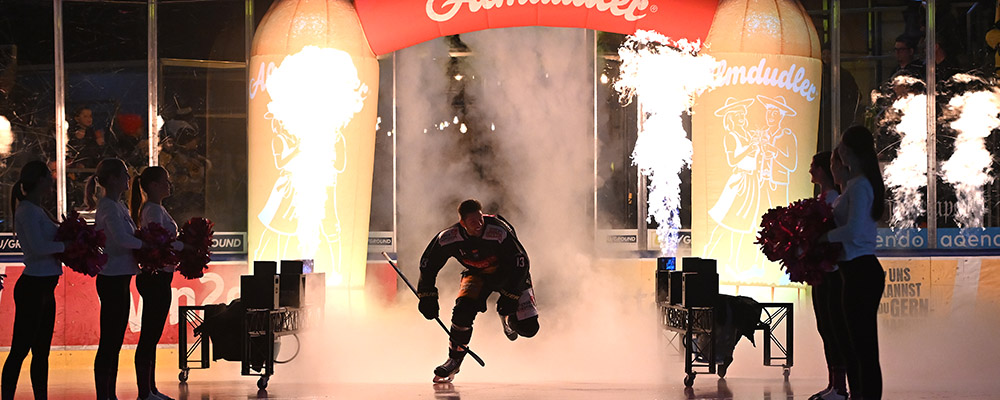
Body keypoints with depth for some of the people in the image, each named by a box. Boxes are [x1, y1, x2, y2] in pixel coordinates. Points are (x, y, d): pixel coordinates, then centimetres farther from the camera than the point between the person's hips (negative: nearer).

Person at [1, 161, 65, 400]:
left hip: (44, 288, 10)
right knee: (20, 349, -7)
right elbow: (38, 247, -22)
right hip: (33, 286, -10)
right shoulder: (27, 210, -12)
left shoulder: (37, 210, 16)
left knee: (41, 351, 13)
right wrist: (67, 245, -13)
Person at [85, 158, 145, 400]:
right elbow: (122, 239, -27)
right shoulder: (109, 207, -14)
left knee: (115, 341, 12)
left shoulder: (118, 206, 15)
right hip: (112, 278, -10)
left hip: (120, 279, 10)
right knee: (109, 340, -6)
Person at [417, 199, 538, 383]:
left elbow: (520, 262, -26)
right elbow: (428, 263, -8)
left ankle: (507, 318, 24)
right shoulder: (448, 238, -24)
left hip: (509, 273, -2)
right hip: (477, 274, 2)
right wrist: (427, 296, -10)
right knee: (464, 308, -27)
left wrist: (510, 296, -28)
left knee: (528, 327, -14)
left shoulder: (499, 233, -34)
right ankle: (454, 360, -5)